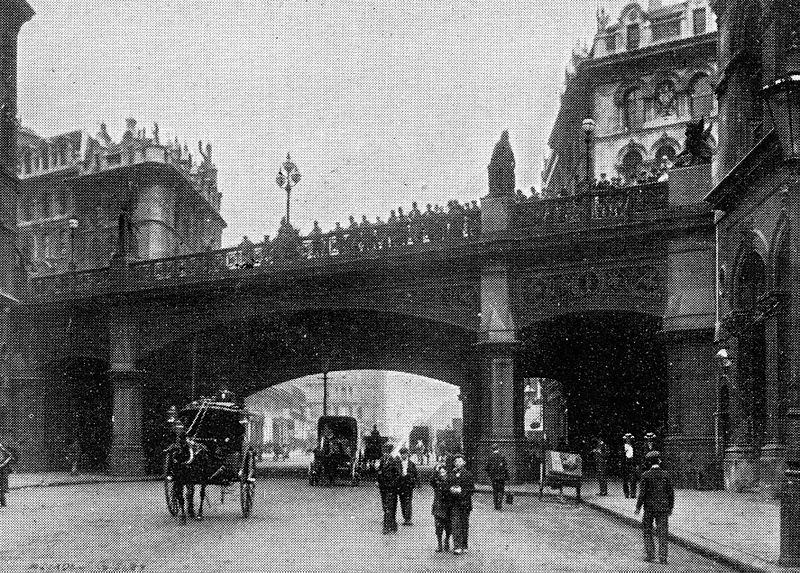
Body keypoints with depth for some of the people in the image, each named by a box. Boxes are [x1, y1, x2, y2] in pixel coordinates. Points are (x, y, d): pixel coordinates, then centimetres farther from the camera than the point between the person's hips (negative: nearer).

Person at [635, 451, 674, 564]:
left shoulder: (646, 475, -8)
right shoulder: (665, 475, -2)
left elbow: (642, 493, -9)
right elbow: (671, 492, 2)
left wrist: (638, 507, 0)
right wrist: (670, 507, 12)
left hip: (649, 508, -2)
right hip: (663, 508, 2)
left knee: (647, 531, 14)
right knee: (662, 533, 5)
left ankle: (649, 554, 11)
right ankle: (662, 557, 3)